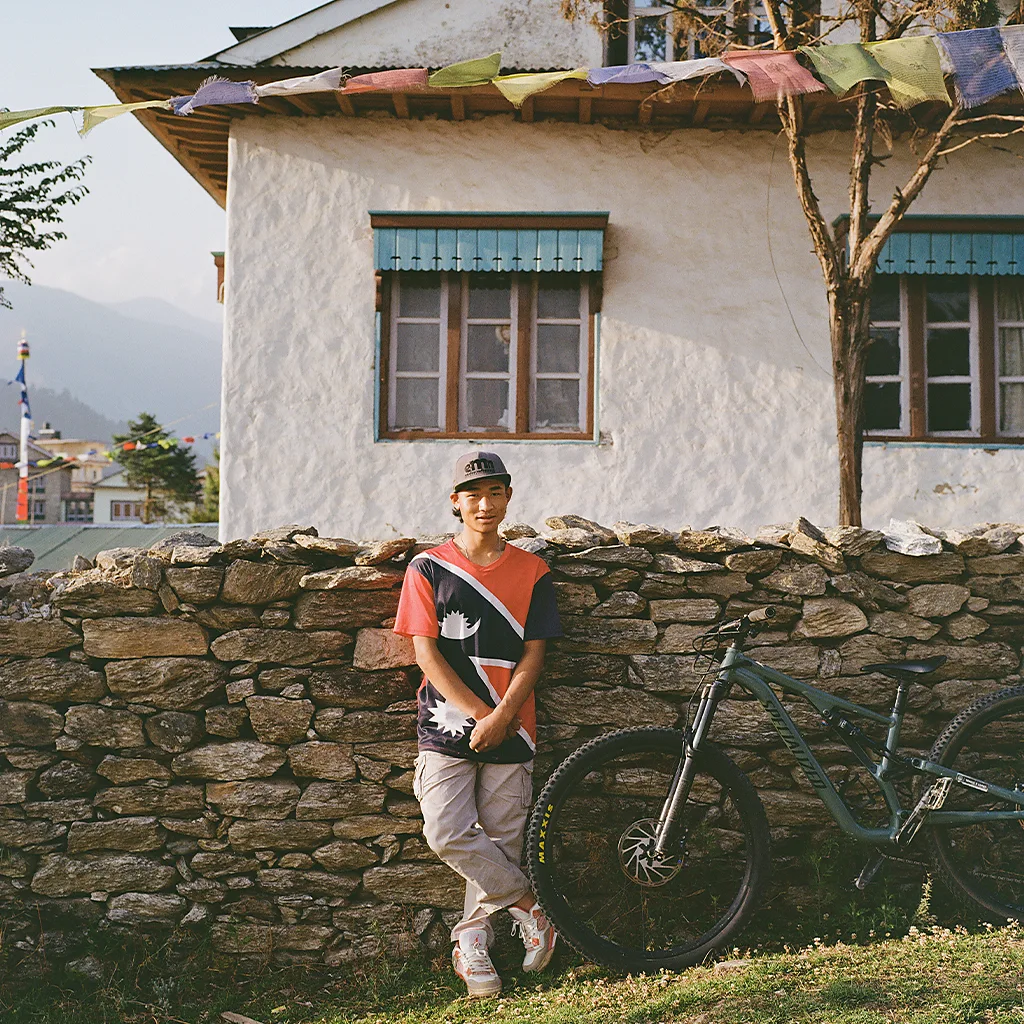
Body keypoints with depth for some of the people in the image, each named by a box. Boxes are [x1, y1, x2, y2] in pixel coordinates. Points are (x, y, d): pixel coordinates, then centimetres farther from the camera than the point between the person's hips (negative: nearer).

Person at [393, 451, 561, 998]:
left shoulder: (531, 571, 6)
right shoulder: (428, 568, 3)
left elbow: (532, 655, 2)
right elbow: (426, 652, -3)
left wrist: (501, 717, -12)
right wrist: (478, 712, -10)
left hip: (509, 730, 1)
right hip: (447, 724, -1)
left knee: (499, 841, 3)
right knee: (447, 835, -14)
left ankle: (472, 943, 20)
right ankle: (529, 904, 5)